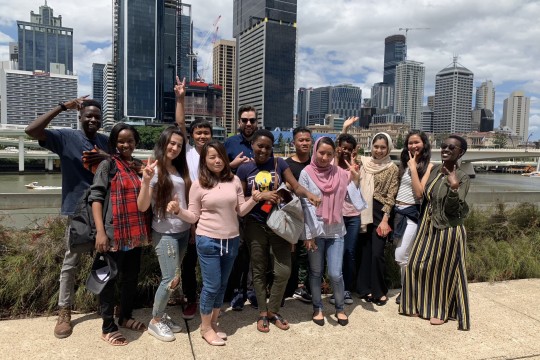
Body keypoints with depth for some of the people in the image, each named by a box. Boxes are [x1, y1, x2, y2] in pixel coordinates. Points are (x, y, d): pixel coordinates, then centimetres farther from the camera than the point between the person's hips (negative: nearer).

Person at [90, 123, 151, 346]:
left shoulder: (140, 165, 11)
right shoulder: (108, 164, -5)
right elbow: (96, 197, -11)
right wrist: (100, 231, -18)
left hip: (136, 233, 6)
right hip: (114, 233, -5)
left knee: (132, 277, 16)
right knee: (110, 279, 6)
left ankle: (126, 317, 35)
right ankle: (108, 328, 20)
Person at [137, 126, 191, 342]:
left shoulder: (180, 170, 8)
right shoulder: (154, 170, -10)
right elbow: (142, 207, -16)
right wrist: (146, 181, -28)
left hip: (183, 230, 6)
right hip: (165, 233, -6)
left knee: (175, 278, 11)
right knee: (171, 279, -4)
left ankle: (161, 315, 29)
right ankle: (155, 321, 17)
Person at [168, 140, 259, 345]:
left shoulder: (234, 181, 2)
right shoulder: (199, 185, -5)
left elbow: (240, 211, 5)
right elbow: (193, 217, -3)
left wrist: (253, 200, -12)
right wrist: (178, 210, -20)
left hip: (232, 240, 4)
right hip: (208, 240, -4)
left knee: (222, 284, 15)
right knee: (212, 285, 2)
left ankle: (213, 323, 33)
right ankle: (205, 328, 22)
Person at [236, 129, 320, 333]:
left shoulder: (279, 163, -1)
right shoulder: (244, 169, -3)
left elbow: (296, 187, -6)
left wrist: (308, 194, -27)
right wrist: (262, 196, -18)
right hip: (255, 226, -1)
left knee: (283, 271, 2)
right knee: (259, 270, 10)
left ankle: (273, 311, 24)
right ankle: (262, 312, 28)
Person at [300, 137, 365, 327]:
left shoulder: (340, 173, 0)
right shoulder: (306, 173, -7)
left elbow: (354, 199, -3)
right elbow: (305, 206, -9)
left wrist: (355, 179, -11)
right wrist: (308, 234, -10)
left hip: (336, 231, 1)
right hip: (316, 231, -1)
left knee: (335, 274, 2)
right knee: (316, 272, 12)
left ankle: (340, 308, 26)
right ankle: (317, 308, 31)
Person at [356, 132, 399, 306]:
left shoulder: (392, 168, -2)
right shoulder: (363, 162, 6)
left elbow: (391, 197, -5)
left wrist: (385, 220, -10)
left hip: (380, 213, -3)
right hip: (363, 212, 3)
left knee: (377, 253, -3)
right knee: (364, 251, 11)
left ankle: (379, 291, 14)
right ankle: (365, 288, 24)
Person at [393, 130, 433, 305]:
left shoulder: (428, 166, -7)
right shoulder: (404, 162, 11)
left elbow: (420, 193, -17)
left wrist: (413, 167, -15)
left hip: (412, 213, -6)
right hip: (398, 211, 6)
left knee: (401, 256, -8)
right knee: (401, 255, 11)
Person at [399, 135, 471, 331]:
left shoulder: (462, 178, -14)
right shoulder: (434, 169, 3)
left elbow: (452, 210, -20)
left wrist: (454, 187, -34)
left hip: (447, 230, -6)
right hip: (427, 227, 6)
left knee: (444, 270, 7)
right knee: (419, 265, 12)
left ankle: (442, 310, 25)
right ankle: (423, 304, 30)